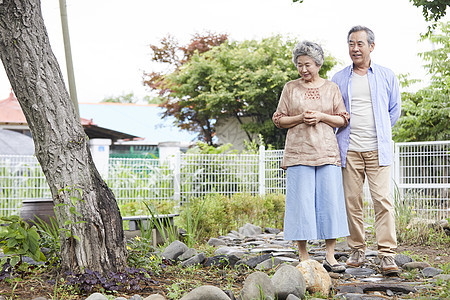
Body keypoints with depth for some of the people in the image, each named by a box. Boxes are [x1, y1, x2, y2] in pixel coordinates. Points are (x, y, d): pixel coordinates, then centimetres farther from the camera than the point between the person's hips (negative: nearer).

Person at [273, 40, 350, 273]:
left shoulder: (331, 88, 12)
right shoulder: (290, 88, 9)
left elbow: (343, 120, 9)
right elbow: (279, 120, 8)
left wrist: (321, 117, -8)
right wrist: (300, 118, -9)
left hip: (327, 151, 1)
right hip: (298, 152, -1)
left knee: (330, 201, -2)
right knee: (301, 202, -4)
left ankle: (330, 256, 5)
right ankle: (303, 258, 3)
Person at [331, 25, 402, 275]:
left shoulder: (386, 76, 9)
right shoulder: (338, 79, 11)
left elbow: (395, 109, 18)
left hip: (377, 149, -1)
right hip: (349, 149, 1)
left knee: (382, 200, -9)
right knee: (352, 201, 2)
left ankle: (387, 254, -8)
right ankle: (357, 250, 12)